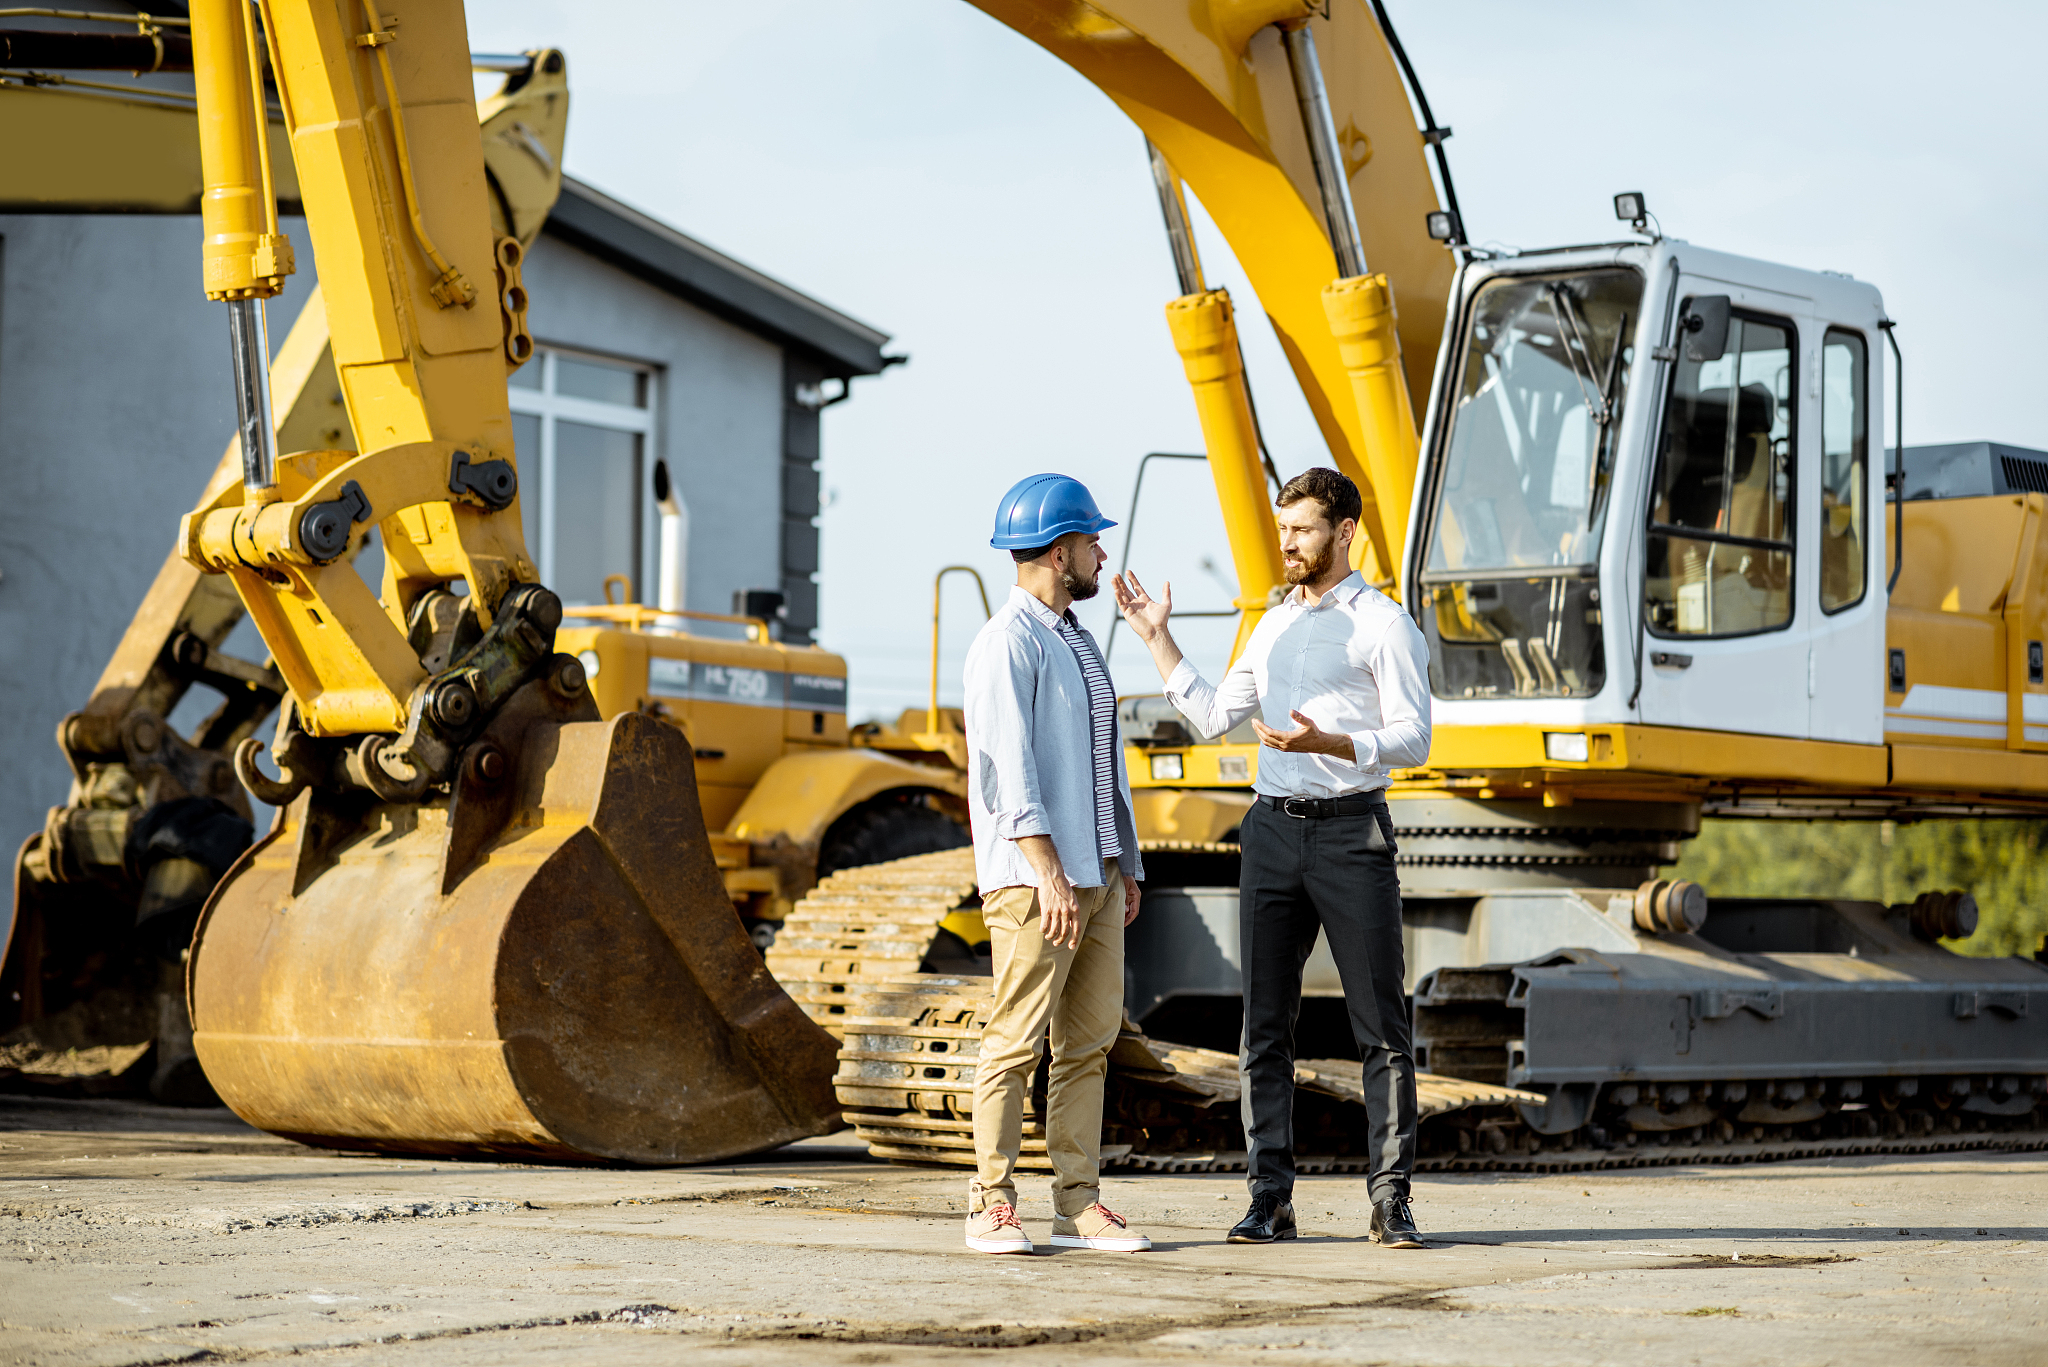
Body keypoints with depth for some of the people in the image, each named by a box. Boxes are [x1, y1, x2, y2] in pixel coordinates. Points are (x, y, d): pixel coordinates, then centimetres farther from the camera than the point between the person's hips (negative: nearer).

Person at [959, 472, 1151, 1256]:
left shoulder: (1074, 640, 20)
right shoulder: (1008, 645, -10)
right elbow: (1009, 767, -18)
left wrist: (1125, 864, 19)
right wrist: (1050, 874, -23)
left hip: (1094, 873, 9)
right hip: (1034, 877, -9)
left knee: (1089, 1041, 5)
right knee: (1017, 1040, -7)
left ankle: (1079, 1206, 7)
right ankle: (992, 1206, -3)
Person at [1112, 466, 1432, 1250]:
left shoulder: (1384, 625, -2)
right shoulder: (1274, 625, 17)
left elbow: (1412, 742, -9)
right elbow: (1214, 717, 16)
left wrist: (1326, 742, -24)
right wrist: (1157, 638, 12)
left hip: (1352, 832, -6)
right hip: (1273, 831, 6)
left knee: (1380, 1025, -4)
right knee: (1265, 1023, 3)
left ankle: (1391, 1201, -2)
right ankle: (1270, 1199, 7)